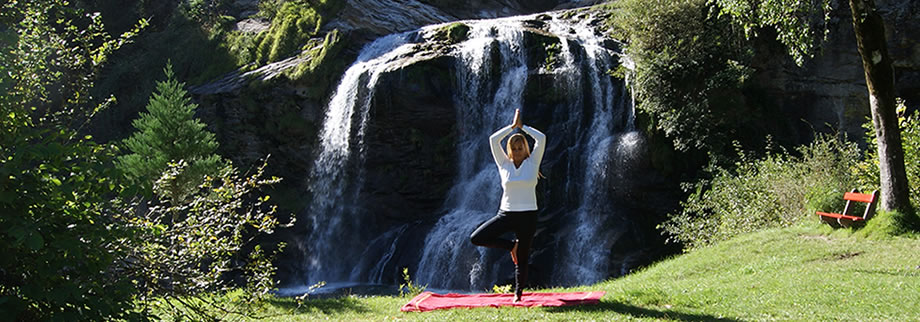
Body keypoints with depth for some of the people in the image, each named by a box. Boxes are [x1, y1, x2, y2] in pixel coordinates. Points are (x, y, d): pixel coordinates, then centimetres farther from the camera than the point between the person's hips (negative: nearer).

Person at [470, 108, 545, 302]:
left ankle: (518, 293, 22)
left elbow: (541, 138, -8)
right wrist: (513, 126, 2)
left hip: (527, 216, -2)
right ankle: (511, 246, 6)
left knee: (522, 259, 5)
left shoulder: (532, 162, 2)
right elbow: (494, 140, -5)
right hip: (506, 214, 2)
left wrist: (522, 126, 2)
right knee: (476, 238, -13)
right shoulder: (504, 164, 4)